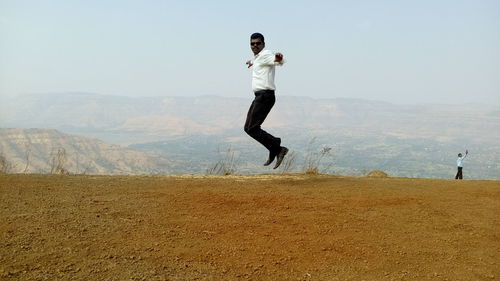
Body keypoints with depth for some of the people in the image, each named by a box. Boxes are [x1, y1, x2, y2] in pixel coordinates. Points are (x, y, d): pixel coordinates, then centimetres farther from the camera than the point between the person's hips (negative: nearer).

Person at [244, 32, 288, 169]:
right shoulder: (258, 57, 18)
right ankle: (275, 150, 12)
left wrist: (279, 59, -51)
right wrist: (253, 63, 59)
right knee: (248, 128, 11)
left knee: (252, 128, -13)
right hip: (259, 97, 10)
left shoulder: (265, 54, -10)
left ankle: (278, 149, -9)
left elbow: (280, 61, -30)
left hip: (265, 96, -10)